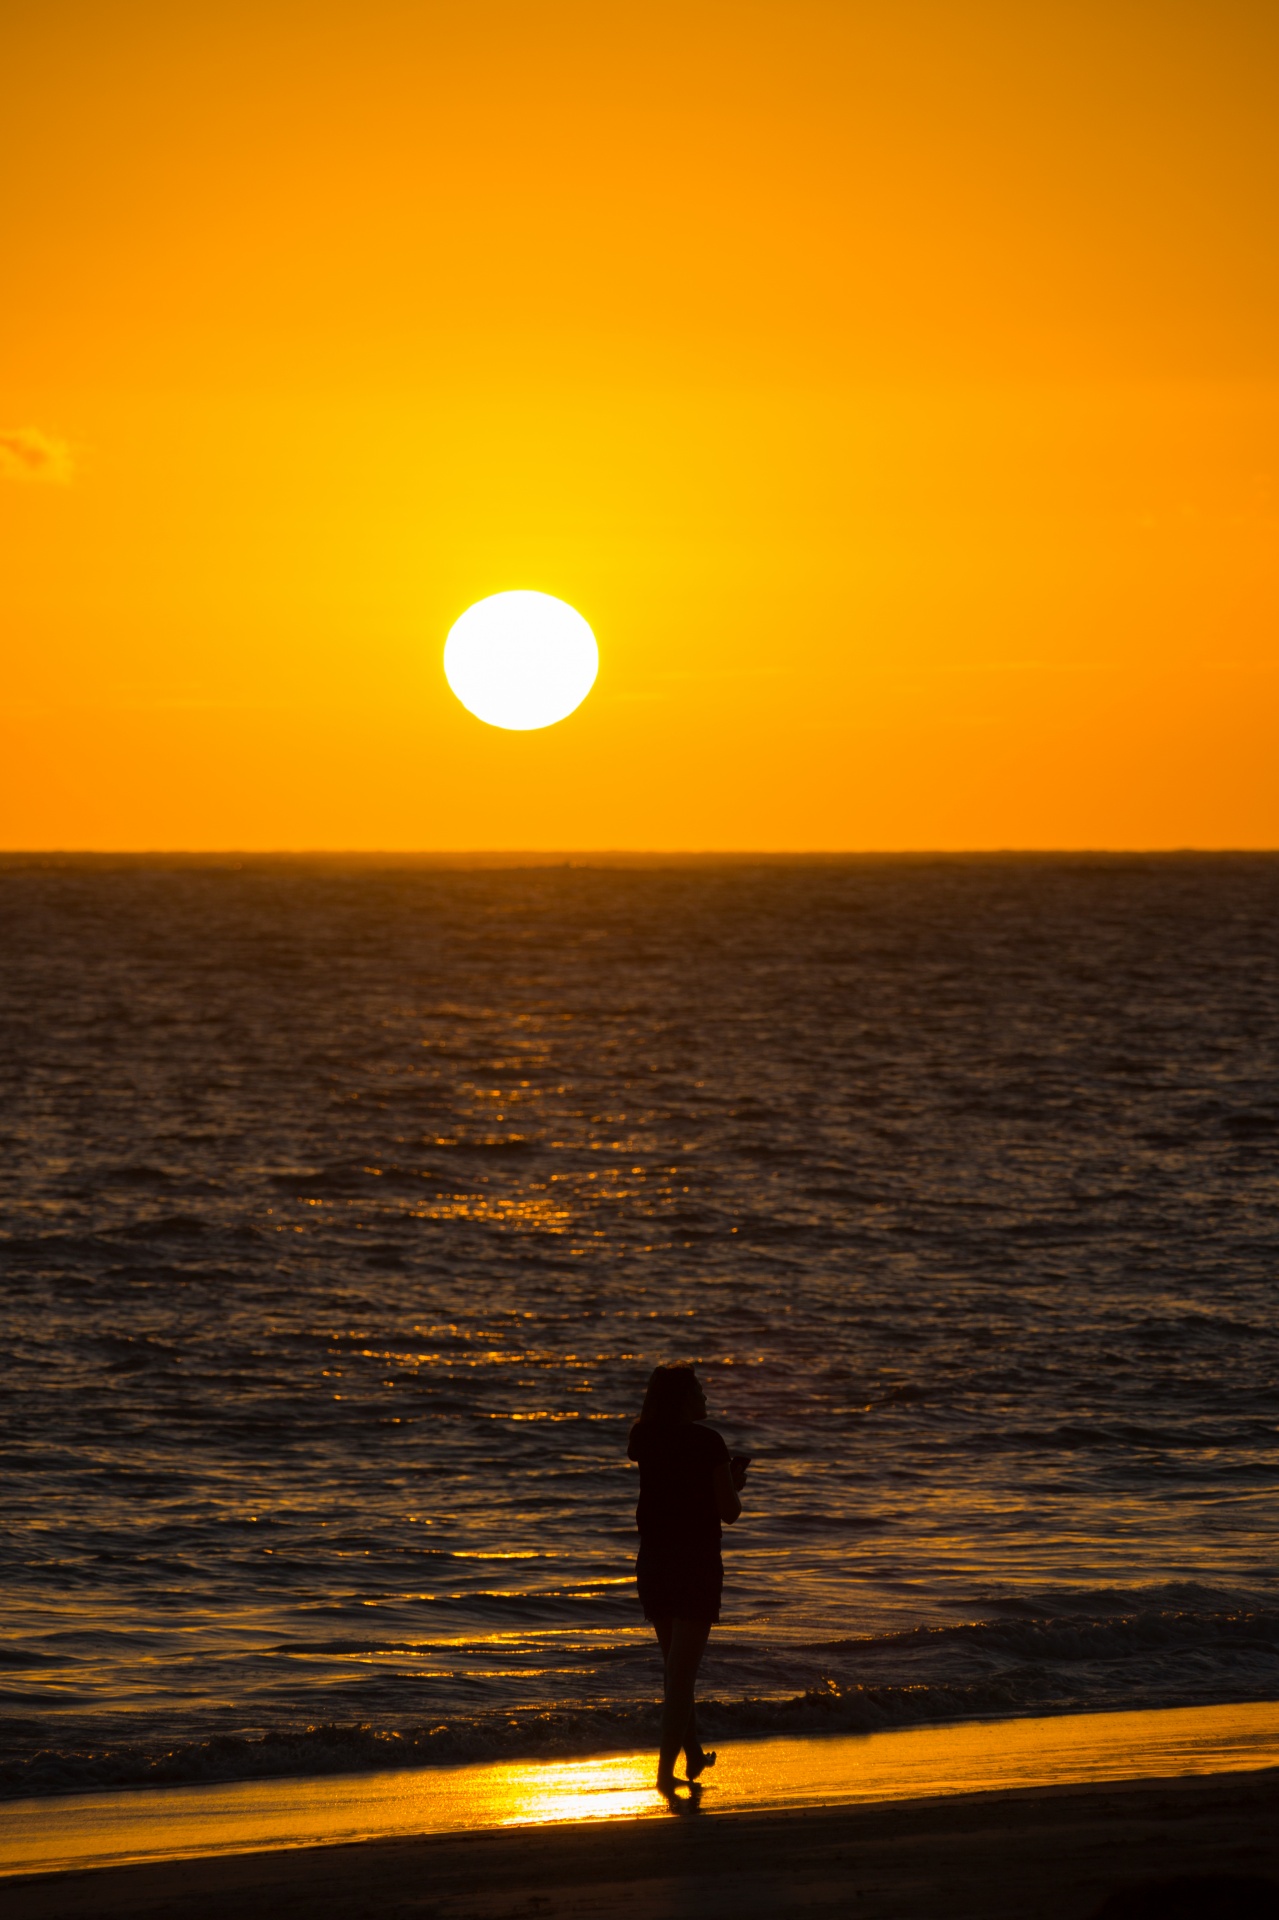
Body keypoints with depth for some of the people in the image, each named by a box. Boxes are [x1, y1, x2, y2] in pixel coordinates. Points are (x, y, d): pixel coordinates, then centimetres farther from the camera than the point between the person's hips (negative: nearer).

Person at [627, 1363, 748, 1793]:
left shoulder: (645, 1440, 4)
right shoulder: (707, 1442, -12)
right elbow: (729, 1511, -9)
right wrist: (735, 1485, 11)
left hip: (652, 1561, 6)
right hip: (697, 1563, -6)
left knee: (676, 1666, 20)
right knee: (682, 1672, -4)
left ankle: (694, 1756, 32)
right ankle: (666, 1770, -10)